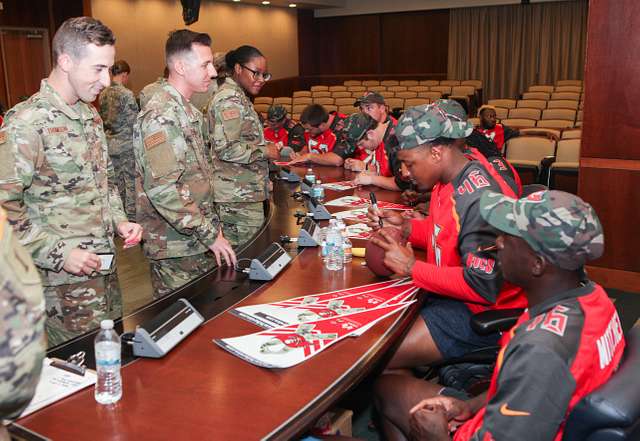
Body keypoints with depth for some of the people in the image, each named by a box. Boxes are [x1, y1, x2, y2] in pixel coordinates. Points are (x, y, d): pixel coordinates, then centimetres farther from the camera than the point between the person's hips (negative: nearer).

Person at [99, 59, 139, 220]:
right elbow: (135, 121, -14)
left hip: (110, 143, 7)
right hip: (126, 143, -6)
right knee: (131, 180, 4)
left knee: (117, 179, 16)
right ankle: (131, 215, 8)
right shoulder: (127, 94, -17)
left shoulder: (103, 94, 3)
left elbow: (104, 118, 11)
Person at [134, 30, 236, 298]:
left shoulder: (187, 112, 13)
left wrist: (212, 226, 16)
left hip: (198, 242, 9)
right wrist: (210, 234, -21)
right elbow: (163, 190, -26)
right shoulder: (161, 116, -19)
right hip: (175, 248, -9)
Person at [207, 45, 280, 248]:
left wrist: (266, 147, 16)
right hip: (239, 197, -10)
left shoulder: (238, 97, 19)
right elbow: (226, 148, -22)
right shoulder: (229, 100, -14)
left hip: (244, 191, 10)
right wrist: (265, 151, -13)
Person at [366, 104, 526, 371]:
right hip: (449, 289, 10)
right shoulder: (451, 178, 3)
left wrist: (412, 268, -21)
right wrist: (404, 226, 1)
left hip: (481, 314, -9)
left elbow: (483, 287, -27)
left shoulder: (480, 201, -26)